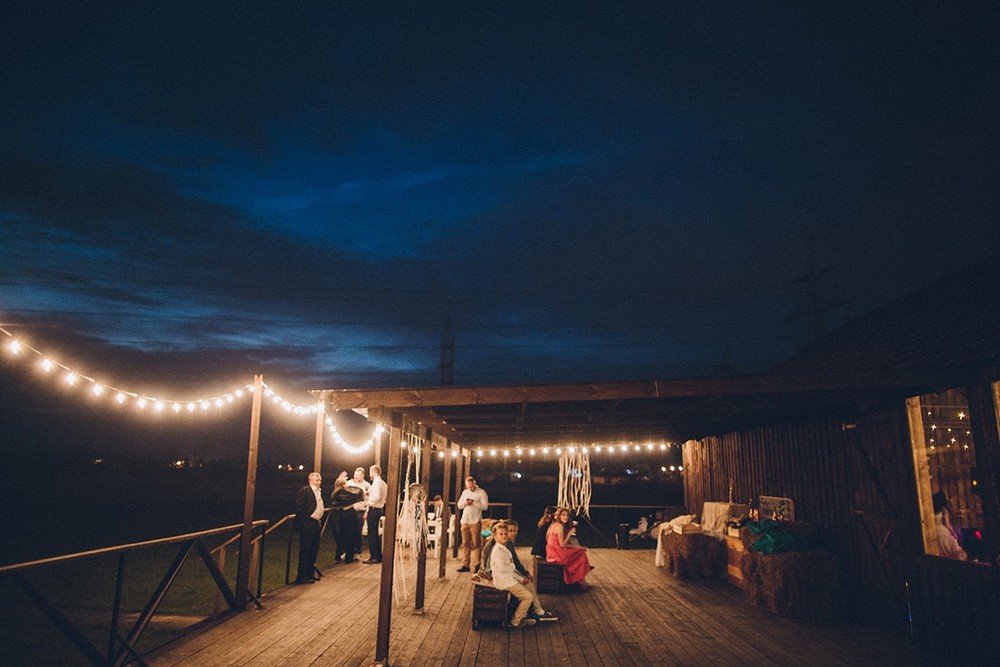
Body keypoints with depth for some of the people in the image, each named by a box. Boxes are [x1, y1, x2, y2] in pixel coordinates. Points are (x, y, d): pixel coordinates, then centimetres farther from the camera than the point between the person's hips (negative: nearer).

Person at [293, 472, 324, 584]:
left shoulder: (318, 492, 16)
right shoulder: (304, 490, -11)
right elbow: (299, 507, -16)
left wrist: (319, 520, 13)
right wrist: (302, 523, -17)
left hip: (316, 523, 9)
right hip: (307, 524, -9)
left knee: (314, 549, 13)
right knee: (305, 550, -3)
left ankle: (310, 573, 23)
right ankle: (302, 576, 3)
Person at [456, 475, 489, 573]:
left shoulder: (481, 492, -3)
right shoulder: (465, 492, 15)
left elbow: (485, 506, -11)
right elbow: (459, 505, 14)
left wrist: (473, 502, -17)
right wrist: (465, 503, -6)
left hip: (475, 522, -5)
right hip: (465, 521, 5)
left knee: (476, 544, -4)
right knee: (465, 544, 7)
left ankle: (476, 565, 0)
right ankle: (465, 565, 12)